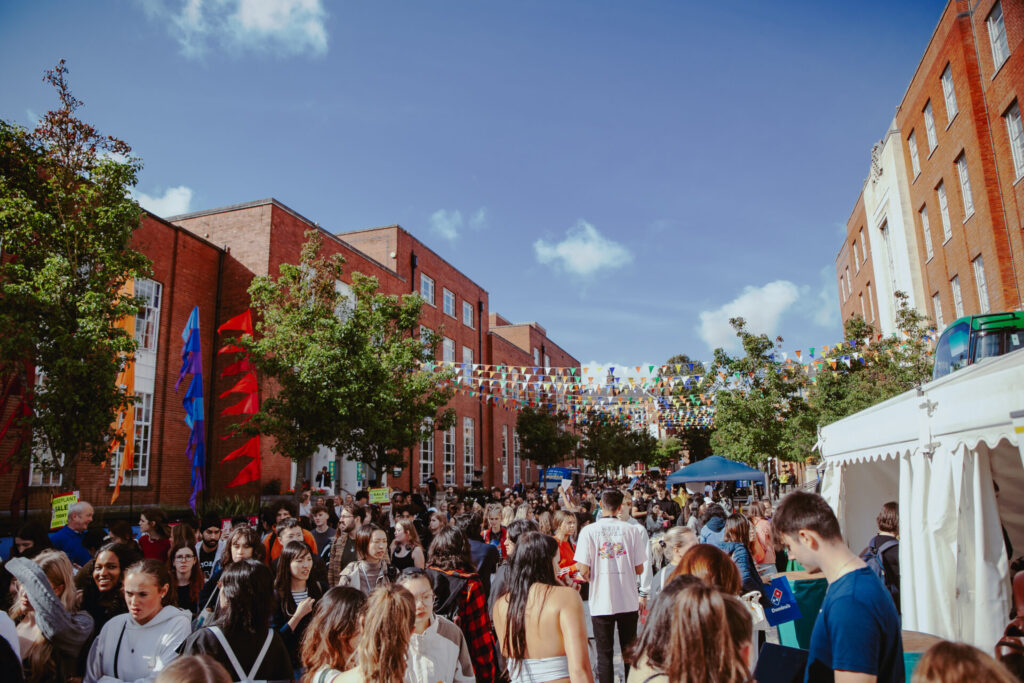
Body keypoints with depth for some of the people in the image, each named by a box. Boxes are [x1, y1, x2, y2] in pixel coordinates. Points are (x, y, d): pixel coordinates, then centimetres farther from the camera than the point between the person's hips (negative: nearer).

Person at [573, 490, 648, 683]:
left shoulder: (589, 531, -9)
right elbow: (639, 569, -2)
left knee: (604, 653, 9)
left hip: (601, 602, -1)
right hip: (628, 601, 2)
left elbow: (584, 570, -12)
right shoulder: (632, 530, -4)